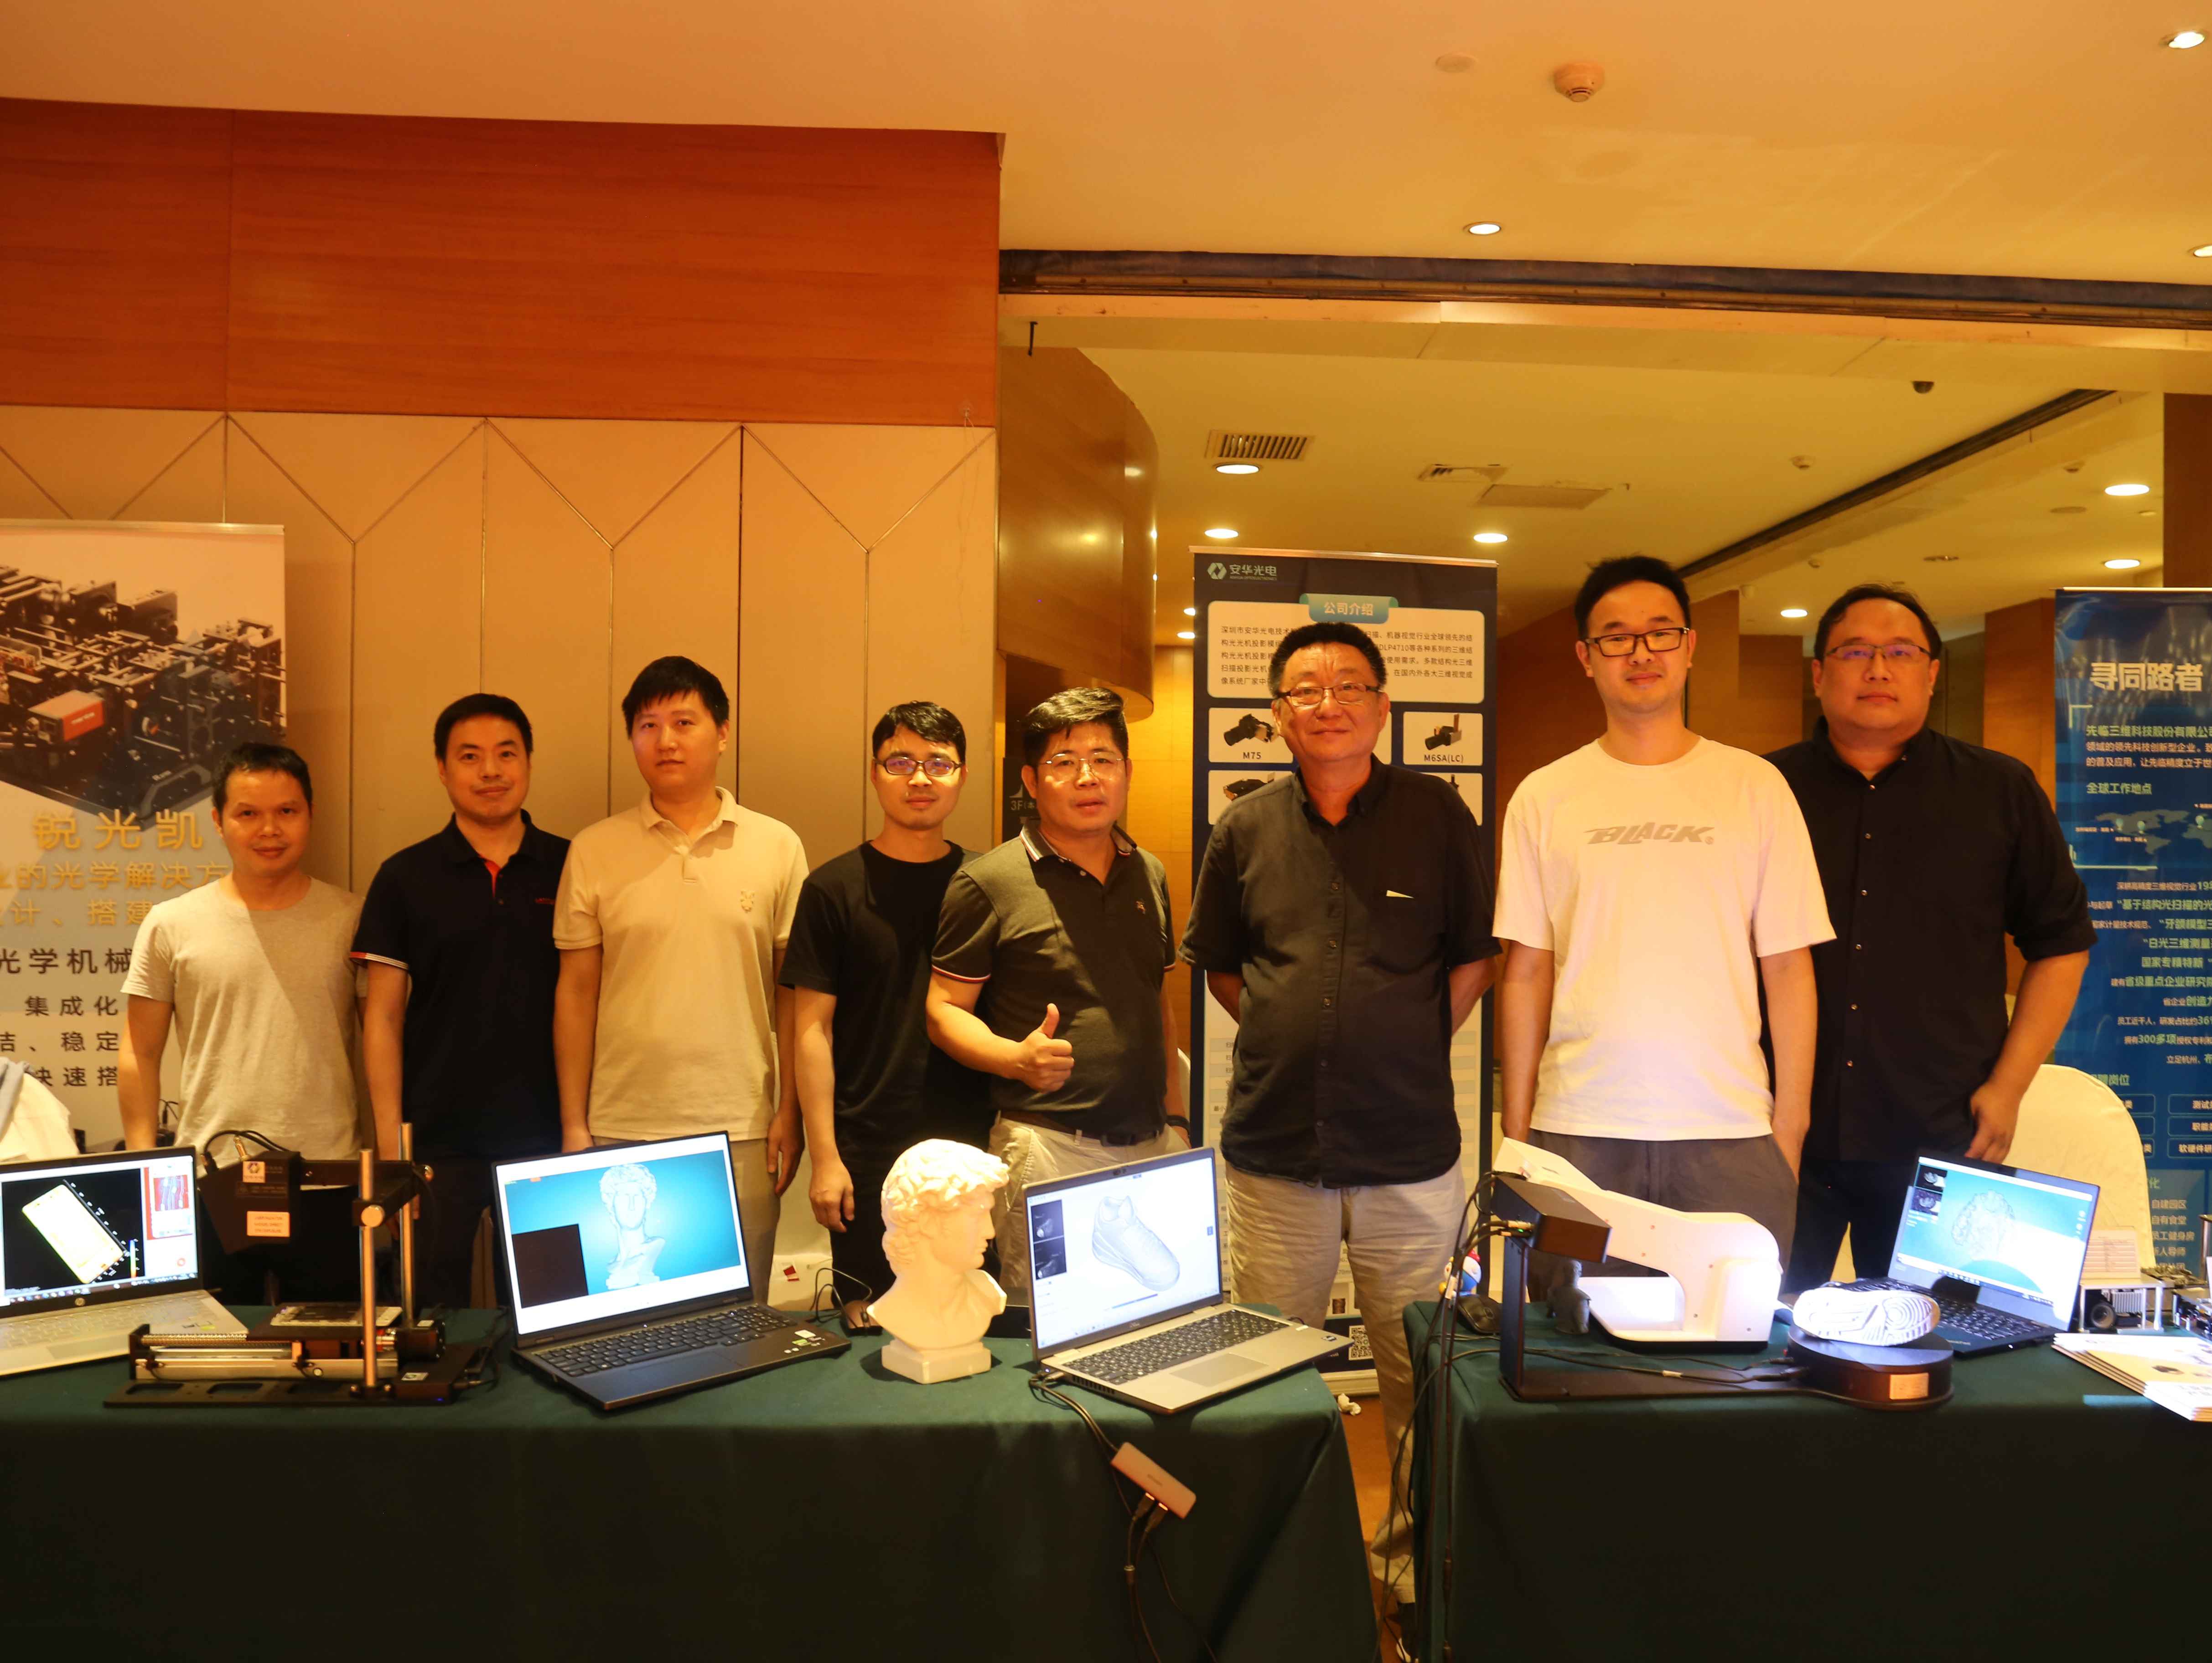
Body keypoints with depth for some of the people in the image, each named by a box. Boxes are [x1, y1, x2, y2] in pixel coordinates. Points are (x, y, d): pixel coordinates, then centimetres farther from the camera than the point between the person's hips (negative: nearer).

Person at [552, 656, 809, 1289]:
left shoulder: (777, 847, 2)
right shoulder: (594, 851, 4)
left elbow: (791, 992, 5)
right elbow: (576, 993, 6)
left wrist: (790, 1110, 1)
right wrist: (573, 1126, 3)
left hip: (741, 1129, 0)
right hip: (621, 1131, 1)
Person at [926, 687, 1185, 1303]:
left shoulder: (1150, 875, 13)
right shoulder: (987, 882, -5)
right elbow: (944, 1009, -5)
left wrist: (1173, 1109, 13)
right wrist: (1017, 1059, -22)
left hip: (1149, 1144, 5)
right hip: (1046, 1147, -5)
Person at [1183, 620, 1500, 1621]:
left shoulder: (1436, 815, -1)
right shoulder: (1246, 829, 4)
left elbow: (1478, 953, 7)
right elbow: (1216, 961, 16)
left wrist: (1413, 1046, 2)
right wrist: (1288, 1036, 7)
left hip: (1410, 1152, -1)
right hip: (1273, 1151, 2)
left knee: (1423, 1373, 10)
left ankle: (1414, 1554, 30)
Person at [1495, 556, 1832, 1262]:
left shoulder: (1756, 786, 5)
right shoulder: (1544, 798, 5)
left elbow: (1787, 967, 4)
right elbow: (1527, 972, 5)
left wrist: (1790, 1127, -1)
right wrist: (1515, 1129, 1)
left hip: (1730, 1129, 0)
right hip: (1579, 1129, 0)